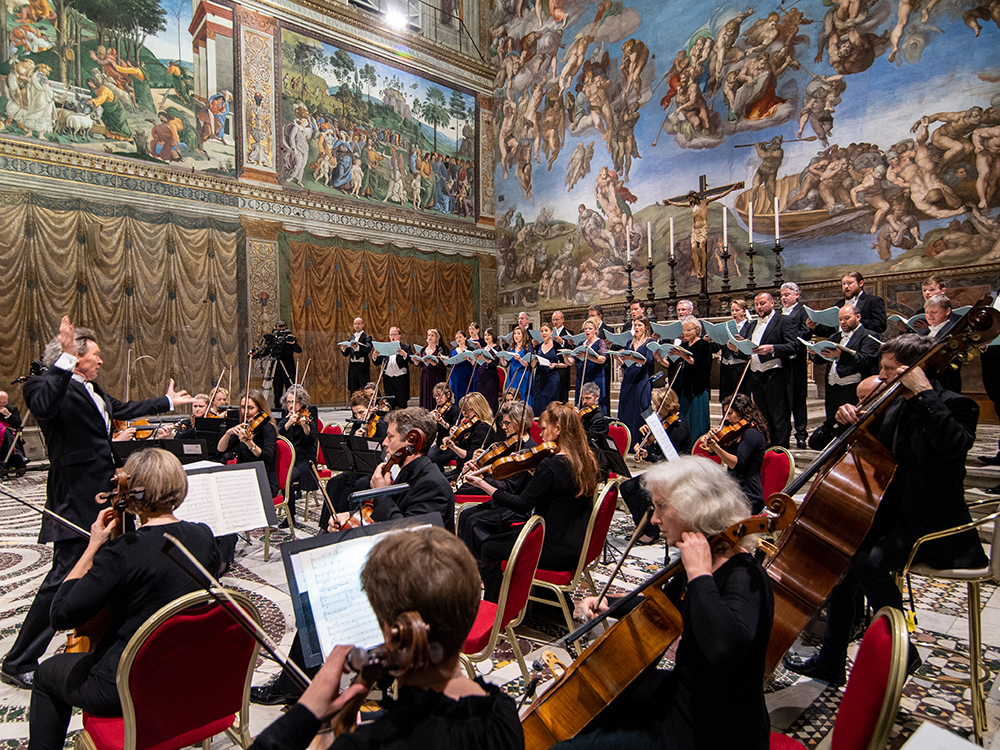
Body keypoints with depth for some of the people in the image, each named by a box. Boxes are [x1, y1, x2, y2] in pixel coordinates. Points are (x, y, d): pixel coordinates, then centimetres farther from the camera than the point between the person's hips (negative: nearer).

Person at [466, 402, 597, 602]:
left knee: (489, 548, 9)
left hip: (557, 551, -9)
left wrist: (483, 485, -13)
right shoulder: (587, 461, 1)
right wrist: (535, 473, 7)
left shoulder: (550, 464, -24)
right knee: (506, 536, 26)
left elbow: (522, 505, -18)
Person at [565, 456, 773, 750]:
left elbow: (724, 648, -48)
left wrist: (700, 575, -36)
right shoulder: (698, 561, -1)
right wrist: (609, 604, 3)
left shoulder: (743, 577, -27)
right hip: (684, 693, 9)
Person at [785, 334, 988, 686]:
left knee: (870, 561, -29)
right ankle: (831, 661, 6)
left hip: (933, 525, -8)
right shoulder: (897, 407, 9)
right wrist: (853, 422, -2)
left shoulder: (955, 406, -13)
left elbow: (954, 444, -36)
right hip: (895, 514, 8)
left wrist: (924, 393, -30)